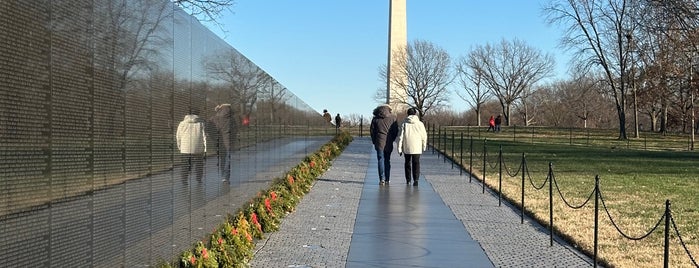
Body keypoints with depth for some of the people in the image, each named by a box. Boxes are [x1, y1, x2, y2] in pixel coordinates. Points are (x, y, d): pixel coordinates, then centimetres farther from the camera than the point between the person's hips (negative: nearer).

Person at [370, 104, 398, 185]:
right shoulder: (392, 118, 3)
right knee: (387, 161, 10)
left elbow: (372, 131, 5)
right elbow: (396, 131, 4)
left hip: (379, 142, -1)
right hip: (389, 144, 1)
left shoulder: (375, 119, 2)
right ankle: (387, 179, 13)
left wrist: (374, 141, 14)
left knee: (381, 160, 1)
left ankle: (382, 179, -9)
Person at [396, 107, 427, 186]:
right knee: (416, 163, 3)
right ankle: (415, 180, -10)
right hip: (417, 148, -1)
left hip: (407, 148, 1)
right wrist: (424, 146, 18)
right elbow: (424, 136, 4)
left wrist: (399, 149, 1)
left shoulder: (404, 124, -2)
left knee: (408, 163, 14)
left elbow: (400, 137, -4)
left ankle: (408, 180, 20)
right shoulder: (420, 124, -2)